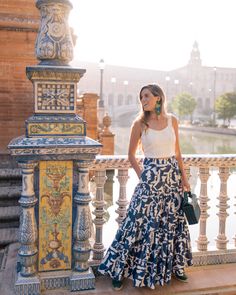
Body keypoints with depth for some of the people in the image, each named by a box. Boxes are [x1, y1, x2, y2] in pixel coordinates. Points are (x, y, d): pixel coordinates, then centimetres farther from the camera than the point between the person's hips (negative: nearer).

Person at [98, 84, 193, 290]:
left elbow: (177, 152, 10)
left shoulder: (172, 120, 4)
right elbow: (131, 155, 3)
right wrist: (142, 176, -3)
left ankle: (174, 266, 33)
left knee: (174, 221, 13)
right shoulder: (140, 124, -4)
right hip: (151, 176, -4)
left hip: (173, 175, 4)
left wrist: (184, 176, 6)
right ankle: (120, 269, 13)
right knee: (141, 222, -2)